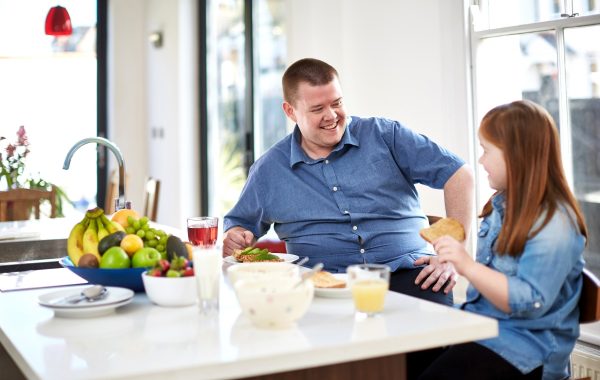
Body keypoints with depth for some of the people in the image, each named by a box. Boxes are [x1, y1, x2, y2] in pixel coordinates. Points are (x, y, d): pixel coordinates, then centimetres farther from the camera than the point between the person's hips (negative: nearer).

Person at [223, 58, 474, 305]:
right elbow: (239, 223, 25)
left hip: (406, 273, 0)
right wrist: (233, 238, -1)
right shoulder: (269, 169, 13)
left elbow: (458, 175, 5)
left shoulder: (384, 136, 8)